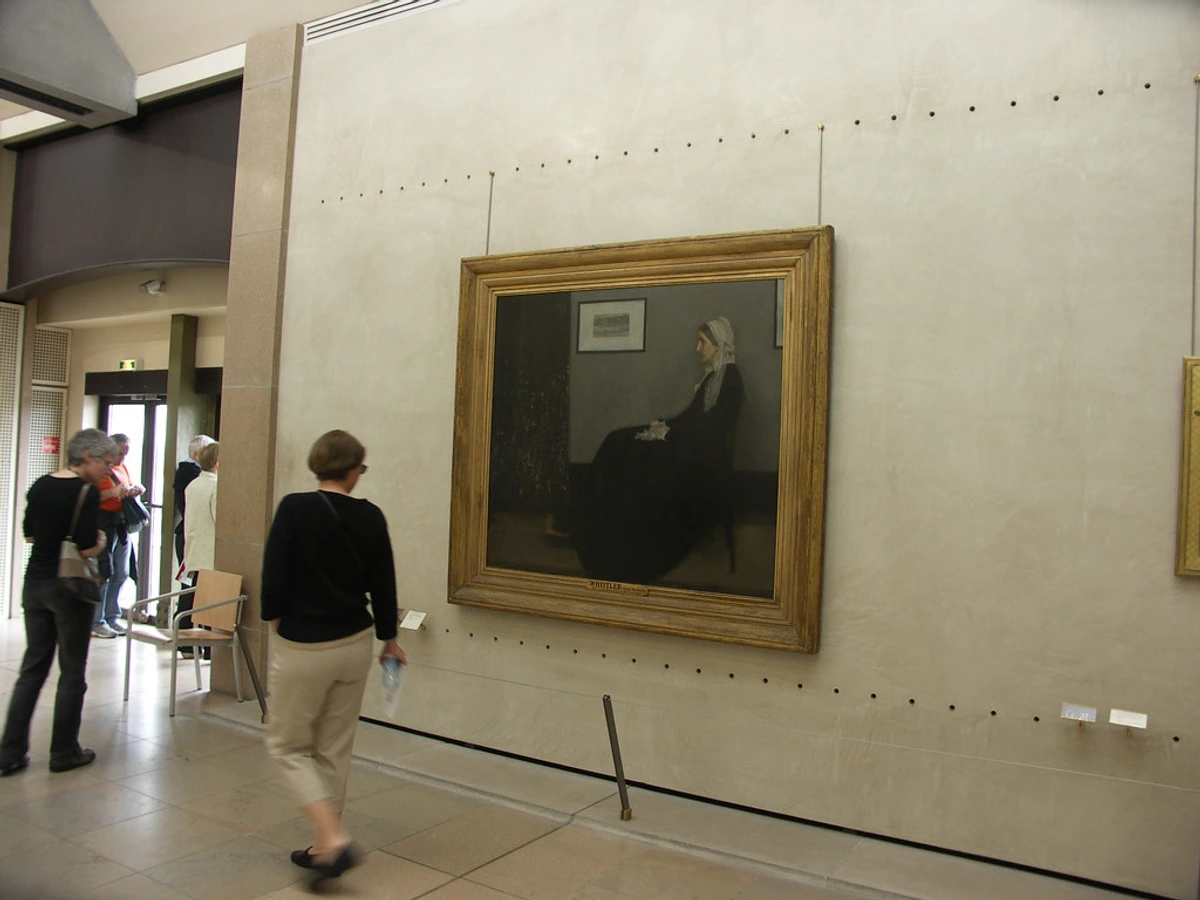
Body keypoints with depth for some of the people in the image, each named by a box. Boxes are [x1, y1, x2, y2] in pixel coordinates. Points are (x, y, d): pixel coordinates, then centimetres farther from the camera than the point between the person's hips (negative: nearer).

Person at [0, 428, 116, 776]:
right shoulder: (86, 492, -17)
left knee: (32, 668, 14)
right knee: (72, 672, 7)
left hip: (34, 584, 7)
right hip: (70, 589, -7)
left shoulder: (40, 486, 5)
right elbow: (88, 549, -20)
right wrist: (101, 539, 0)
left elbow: (29, 534, 15)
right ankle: (64, 753, 16)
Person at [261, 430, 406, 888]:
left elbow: (274, 578, -13)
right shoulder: (370, 517, -4)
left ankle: (333, 839, -2)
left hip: (303, 648, -4)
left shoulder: (294, 508, -14)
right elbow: (383, 584, 2)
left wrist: (276, 621, 8)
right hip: (355, 644, 4)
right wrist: (389, 638, 18)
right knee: (335, 748, 16)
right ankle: (324, 847, 25)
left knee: (288, 744, 12)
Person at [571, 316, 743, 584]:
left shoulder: (730, 376, -8)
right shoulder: (712, 375, 19)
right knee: (619, 443, -2)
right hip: (693, 448, 9)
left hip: (707, 455, -9)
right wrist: (665, 425, 3)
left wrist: (670, 431, -17)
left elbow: (714, 424, -17)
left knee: (639, 458, -22)